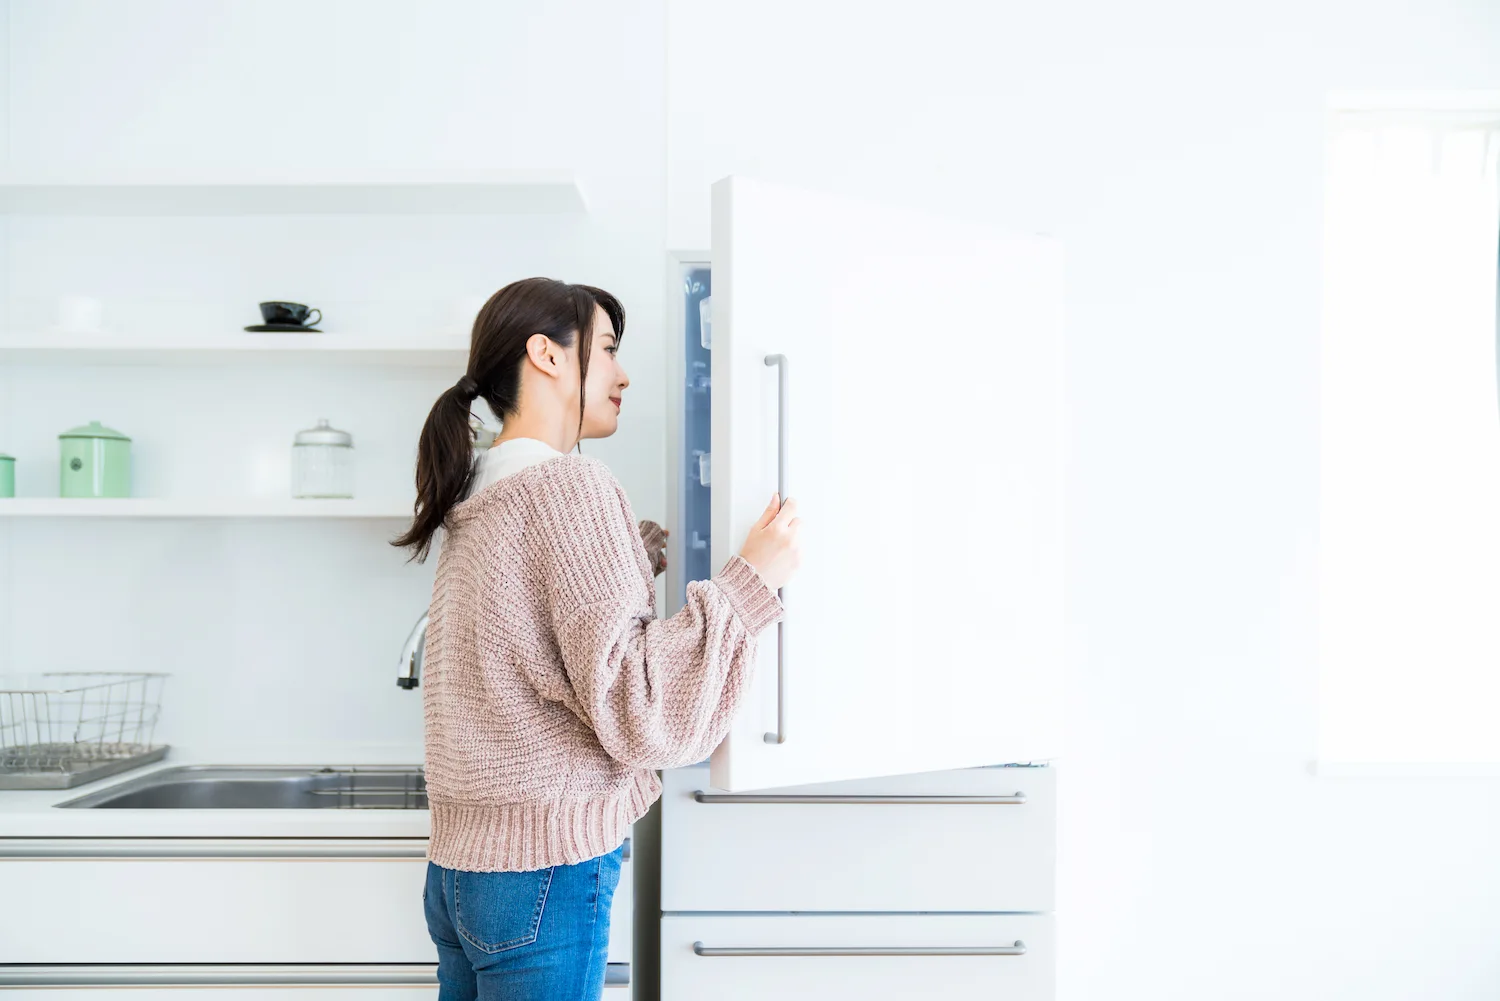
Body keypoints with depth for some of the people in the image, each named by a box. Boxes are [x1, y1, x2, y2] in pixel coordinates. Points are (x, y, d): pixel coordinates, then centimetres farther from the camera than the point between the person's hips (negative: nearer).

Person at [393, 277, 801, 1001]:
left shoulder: (477, 498, 11)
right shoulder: (568, 486, -16)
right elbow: (636, 712, -19)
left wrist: (631, 560, 13)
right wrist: (748, 583, -14)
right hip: (546, 870, -8)